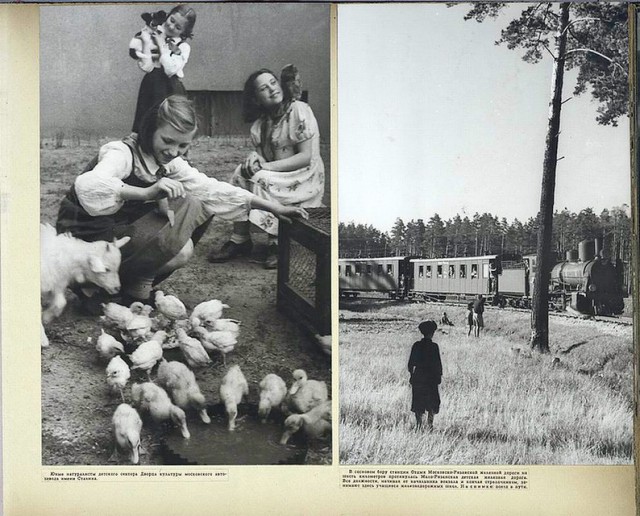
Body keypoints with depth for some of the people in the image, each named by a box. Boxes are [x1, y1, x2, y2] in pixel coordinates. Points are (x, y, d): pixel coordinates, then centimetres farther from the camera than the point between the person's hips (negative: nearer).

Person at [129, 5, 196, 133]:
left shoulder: (183, 47, 1)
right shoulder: (150, 36, 2)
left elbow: (171, 69, -14)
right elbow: (146, 67, -6)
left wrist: (161, 45, -10)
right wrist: (146, 42, -13)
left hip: (172, 90, -1)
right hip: (150, 88, 1)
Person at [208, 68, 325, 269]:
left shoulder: (299, 111, -12)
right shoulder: (261, 121, 9)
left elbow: (306, 157, -17)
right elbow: (263, 154, 9)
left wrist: (267, 167, -23)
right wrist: (254, 157, -17)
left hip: (305, 177, -6)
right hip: (276, 176, 6)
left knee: (261, 180, -29)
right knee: (241, 174, -17)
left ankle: (276, 243, -18)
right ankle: (239, 239, -17)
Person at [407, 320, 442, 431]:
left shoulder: (416, 345, -1)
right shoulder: (434, 346, -10)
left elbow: (411, 362, 3)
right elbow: (438, 363, -8)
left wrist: (411, 373, 14)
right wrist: (439, 375, 3)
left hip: (417, 377, 3)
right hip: (431, 378, -3)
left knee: (418, 404, 9)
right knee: (432, 403, 9)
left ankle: (418, 425, 8)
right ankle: (429, 424, 5)